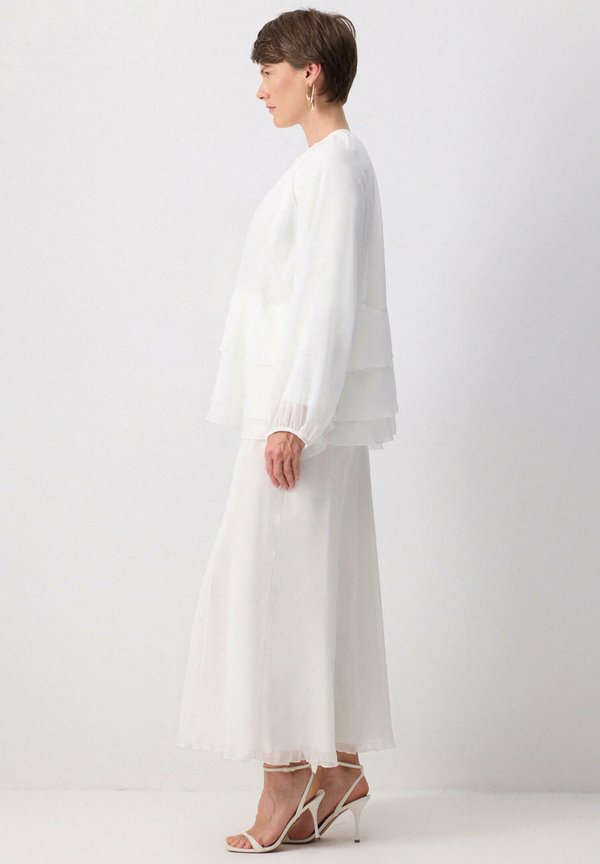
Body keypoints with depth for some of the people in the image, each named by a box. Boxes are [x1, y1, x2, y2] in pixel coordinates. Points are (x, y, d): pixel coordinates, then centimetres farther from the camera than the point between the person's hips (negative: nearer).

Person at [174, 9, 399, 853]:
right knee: (321, 588, 10)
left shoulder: (333, 164, -13)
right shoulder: (336, 161, 17)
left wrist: (293, 417, -23)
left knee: (270, 579, -6)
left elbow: (330, 300, -20)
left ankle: (288, 771, 1)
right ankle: (339, 765, 17)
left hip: (305, 407, -10)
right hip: (313, 409, 10)